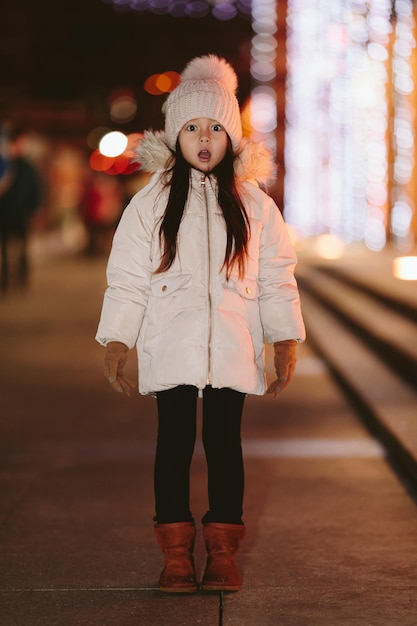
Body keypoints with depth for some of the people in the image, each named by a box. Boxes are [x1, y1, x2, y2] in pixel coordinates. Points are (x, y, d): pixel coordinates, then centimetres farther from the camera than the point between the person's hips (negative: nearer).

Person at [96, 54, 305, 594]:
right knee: (174, 443, 1)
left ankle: (223, 554, 12)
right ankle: (176, 555, 9)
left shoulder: (254, 205, 7)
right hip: (170, 348, 0)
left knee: (224, 443, 2)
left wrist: (284, 344, 5)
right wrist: (115, 344, -1)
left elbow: (276, 279, 9)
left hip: (232, 349, 1)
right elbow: (126, 277, 4)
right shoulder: (151, 203, 4)